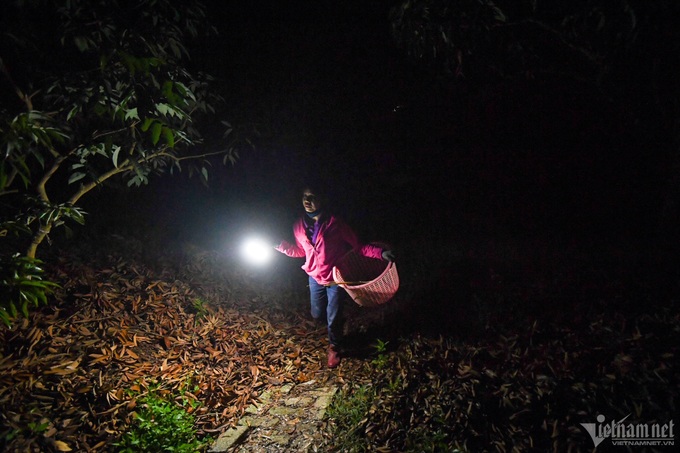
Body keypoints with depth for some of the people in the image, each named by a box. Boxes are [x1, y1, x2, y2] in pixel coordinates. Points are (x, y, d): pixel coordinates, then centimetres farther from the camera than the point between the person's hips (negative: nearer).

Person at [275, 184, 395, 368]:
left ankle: (334, 347, 37)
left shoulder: (335, 224, -21)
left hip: (335, 279, -4)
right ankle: (336, 327, 53)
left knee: (333, 318, 6)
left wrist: (380, 253, -30)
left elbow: (358, 246, -17)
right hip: (315, 278, 5)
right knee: (317, 315, 18)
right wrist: (280, 245, -1)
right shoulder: (299, 226, -6)